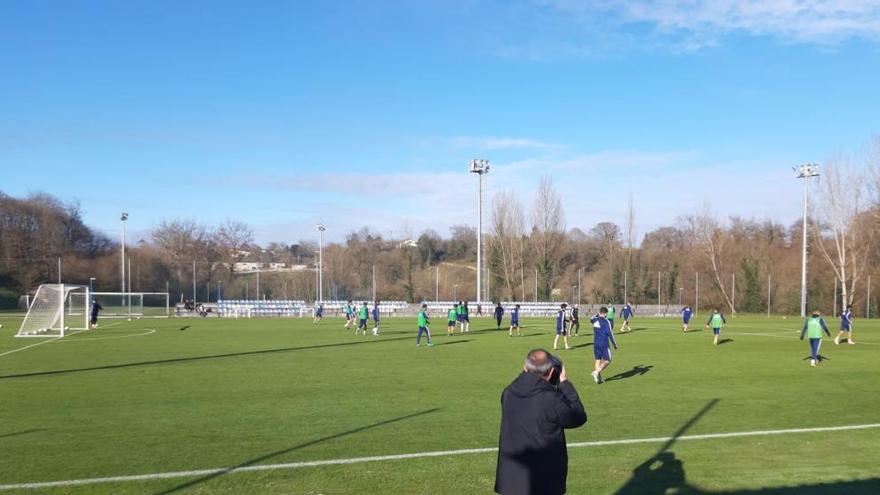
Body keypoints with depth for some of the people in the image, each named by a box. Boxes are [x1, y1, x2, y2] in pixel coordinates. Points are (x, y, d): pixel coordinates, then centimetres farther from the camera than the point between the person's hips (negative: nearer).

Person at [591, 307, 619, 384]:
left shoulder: (595, 321, 4)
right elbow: (610, 333, -11)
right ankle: (597, 372, -13)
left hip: (596, 344, 6)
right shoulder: (606, 322, -12)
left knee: (598, 360, 13)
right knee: (607, 361, 5)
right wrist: (614, 344, -1)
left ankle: (598, 378, 10)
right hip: (604, 344, -6)